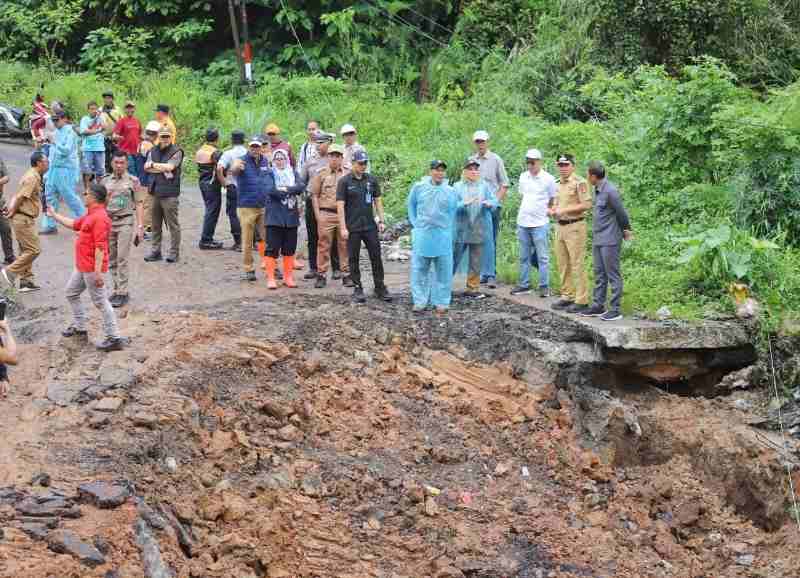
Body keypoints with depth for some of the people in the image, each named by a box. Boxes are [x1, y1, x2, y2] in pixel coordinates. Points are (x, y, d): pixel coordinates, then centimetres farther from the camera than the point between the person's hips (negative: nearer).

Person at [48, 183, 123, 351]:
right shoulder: (90, 215, 11)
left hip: (92, 268, -11)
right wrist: (54, 215, 35)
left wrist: (97, 272, -29)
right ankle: (80, 327, 36)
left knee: (100, 301, -7)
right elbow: (74, 224, 29)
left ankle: (114, 338, -3)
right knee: (71, 293, 24)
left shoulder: (99, 217, -22)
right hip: (82, 267, 11)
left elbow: (100, 246, -26)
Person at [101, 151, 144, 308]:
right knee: (112, 259, 8)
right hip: (108, 221, 4)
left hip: (126, 221, -4)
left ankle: (122, 293, -5)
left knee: (122, 259, -9)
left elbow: (138, 205, -1)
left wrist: (140, 226, -7)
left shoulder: (133, 181, -1)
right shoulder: (105, 181, 10)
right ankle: (117, 290, 18)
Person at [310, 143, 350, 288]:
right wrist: (318, 215, -3)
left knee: (344, 245, 4)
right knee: (324, 245, 0)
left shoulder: (347, 175, 9)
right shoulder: (321, 174, 5)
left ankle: (346, 274, 11)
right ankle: (321, 275, 6)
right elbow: (314, 195, 5)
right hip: (326, 214, -1)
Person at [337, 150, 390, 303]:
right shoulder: (344, 181, -5)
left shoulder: (371, 180, 6)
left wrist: (381, 220, 4)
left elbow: (378, 200, 12)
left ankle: (380, 288, 13)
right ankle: (357, 289, 14)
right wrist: (343, 228, -12)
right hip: (352, 228, -3)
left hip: (370, 226, 3)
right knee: (354, 259, 4)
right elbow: (340, 205, -8)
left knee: (376, 257, 4)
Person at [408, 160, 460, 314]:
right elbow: (411, 205, 14)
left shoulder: (450, 192, 2)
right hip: (422, 236, 0)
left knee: (443, 271, 4)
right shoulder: (418, 187, 0)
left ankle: (442, 302, 13)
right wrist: (415, 224, 8)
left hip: (443, 237, 0)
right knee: (419, 270, 3)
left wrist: (446, 227, 11)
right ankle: (420, 301, 11)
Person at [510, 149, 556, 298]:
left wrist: (544, 211, 4)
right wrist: (527, 210, 12)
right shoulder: (523, 177, 8)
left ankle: (544, 286, 2)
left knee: (543, 257, -2)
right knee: (524, 257, 11)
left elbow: (552, 200, 4)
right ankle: (524, 285, 18)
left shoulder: (548, 179, -5)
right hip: (523, 222, 5)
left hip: (540, 223, -5)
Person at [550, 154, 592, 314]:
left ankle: (581, 301, -4)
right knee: (563, 264, 11)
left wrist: (565, 210, -18)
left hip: (575, 227, -8)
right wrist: (553, 211, 6)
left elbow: (587, 204, -17)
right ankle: (567, 296, 20)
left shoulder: (579, 183, -10)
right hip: (560, 227, 8)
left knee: (577, 264, -7)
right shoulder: (559, 184, 16)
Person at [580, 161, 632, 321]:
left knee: (613, 275, -3)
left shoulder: (610, 191, -18)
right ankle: (598, 306, 19)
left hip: (610, 240, -9)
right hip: (598, 239, 9)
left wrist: (626, 230, 5)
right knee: (599, 274, 12)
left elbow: (621, 213, -11)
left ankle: (615, 310, 1)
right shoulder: (598, 190, 10)